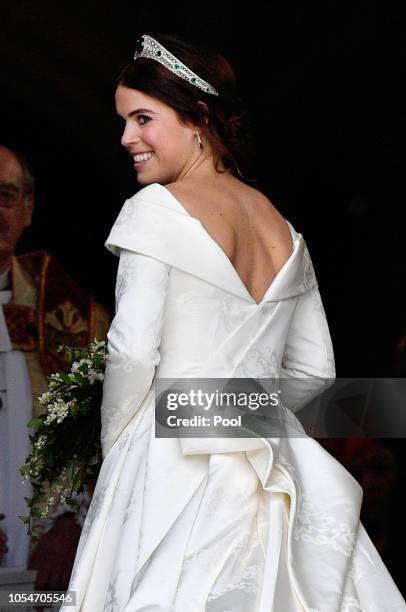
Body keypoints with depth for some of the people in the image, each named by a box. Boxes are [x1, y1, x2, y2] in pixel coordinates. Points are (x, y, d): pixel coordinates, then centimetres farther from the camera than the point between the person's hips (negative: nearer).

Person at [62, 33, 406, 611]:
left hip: (173, 472, -6)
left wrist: (114, 444, 0)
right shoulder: (285, 228, 11)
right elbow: (315, 369, 13)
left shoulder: (155, 210, -9)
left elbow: (133, 352, -15)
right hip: (270, 468, 6)